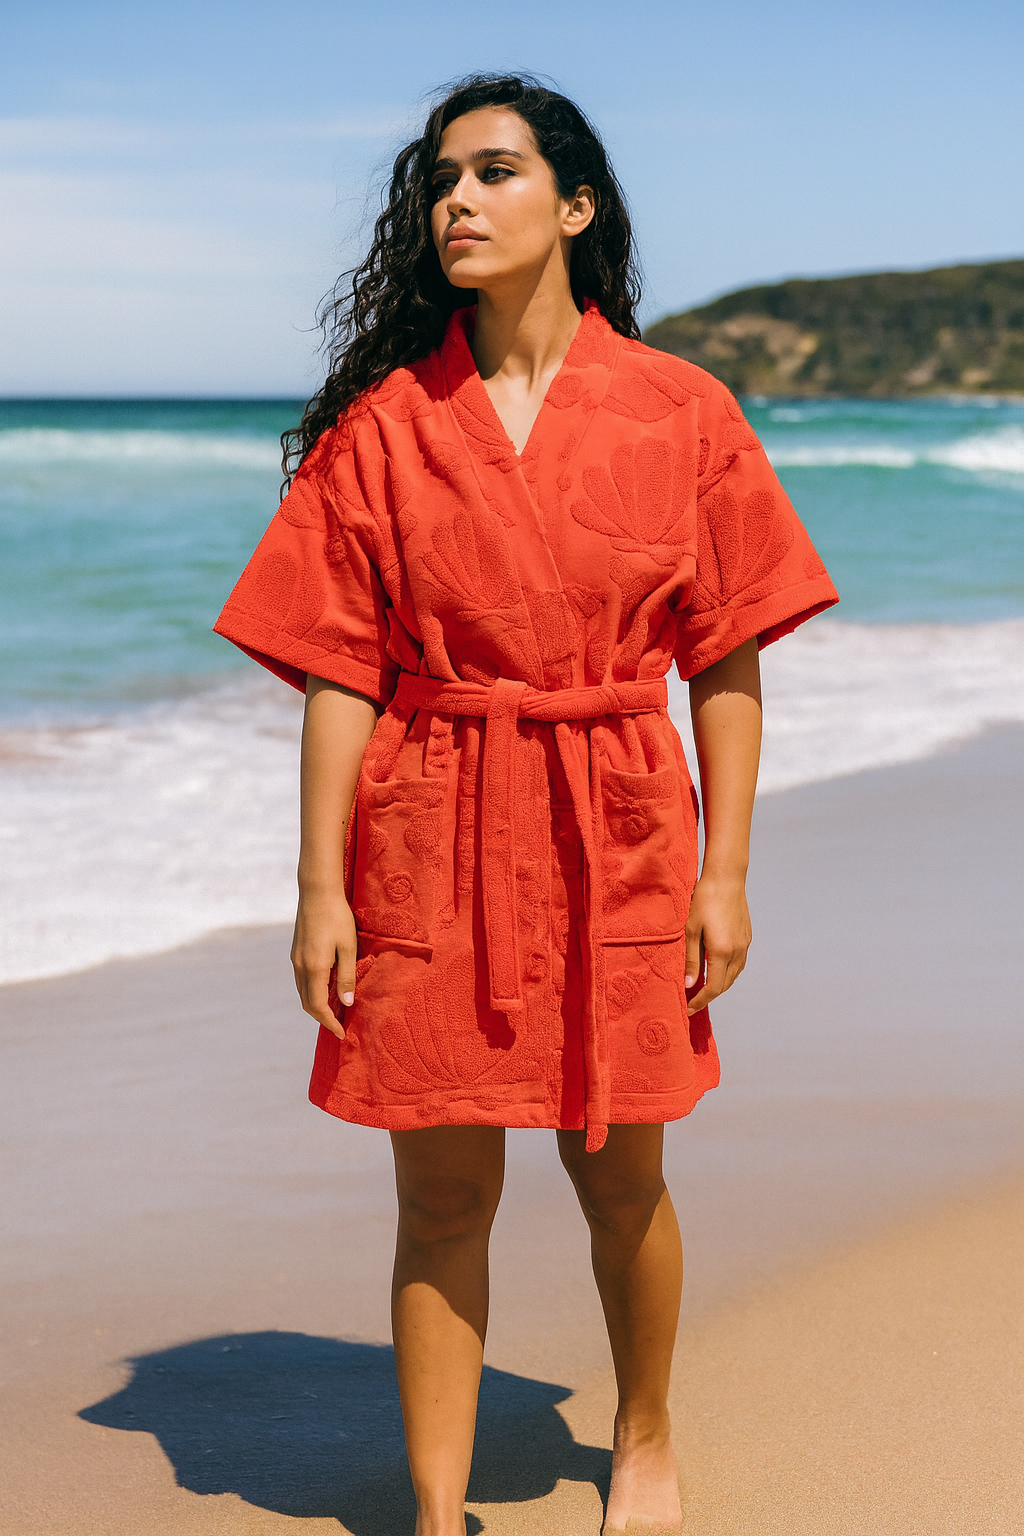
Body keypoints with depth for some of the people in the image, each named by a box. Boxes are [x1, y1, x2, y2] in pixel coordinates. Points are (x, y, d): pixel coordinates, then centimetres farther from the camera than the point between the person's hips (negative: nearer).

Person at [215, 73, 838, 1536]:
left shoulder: (680, 414, -1)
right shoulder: (381, 424, 0)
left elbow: (727, 660, 2)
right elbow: (340, 673, -1)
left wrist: (725, 870, -1)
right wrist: (320, 889, -5)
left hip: (615, 837, 0)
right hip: (431, 843, 0)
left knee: (618, 1173, 12)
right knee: (444, 1194, 4)